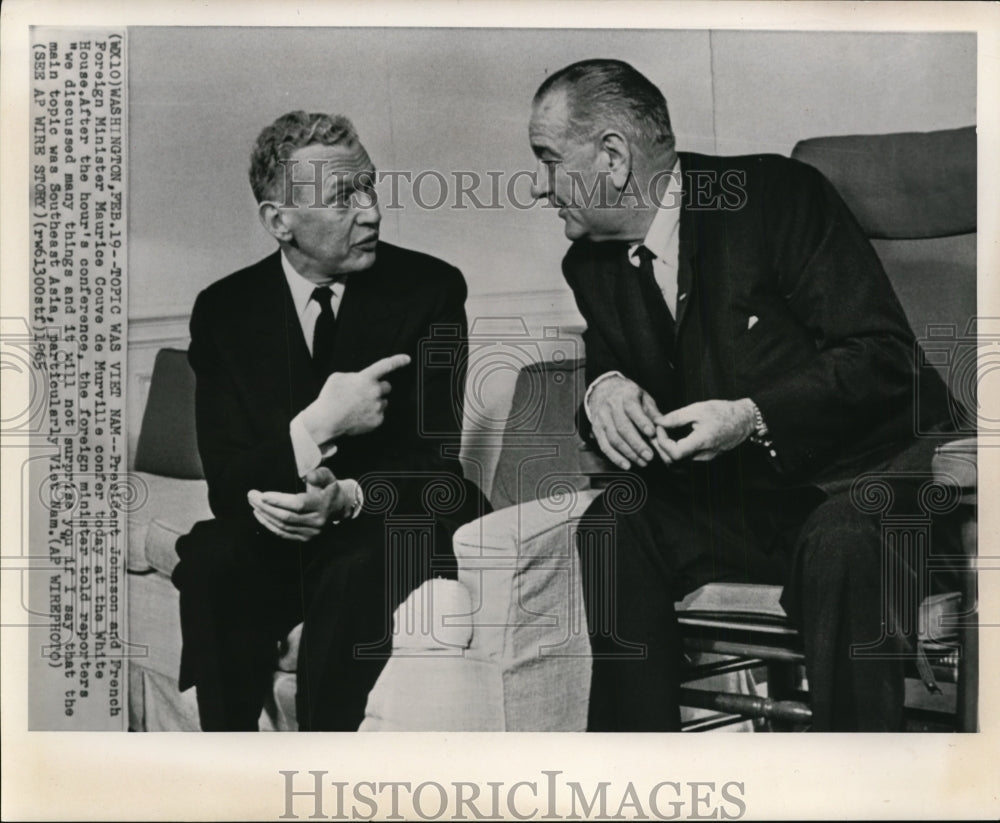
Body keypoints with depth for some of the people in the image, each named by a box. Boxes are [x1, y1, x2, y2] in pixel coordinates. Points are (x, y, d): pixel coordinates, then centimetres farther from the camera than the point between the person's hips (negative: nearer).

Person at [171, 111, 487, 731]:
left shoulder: (432, 289, -4)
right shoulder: (225, 309, 0)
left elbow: (436, 460, -6)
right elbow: (227, 478, -7)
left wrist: (346, 497, -27)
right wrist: (315, 426, -26)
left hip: (387, 525, -1)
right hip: (274, 533, 2)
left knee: (354, 575, -33)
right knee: (209, 563, -28)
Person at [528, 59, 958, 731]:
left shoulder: (779, 194, -12)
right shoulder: (592, 263, 6)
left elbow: (884, 353, -15)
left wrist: (753, 418, -26)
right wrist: (603, 388, -12)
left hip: (867, 472, -5)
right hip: (742, 500, 5)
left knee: (843, 542, -35)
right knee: (614, 526, -19)